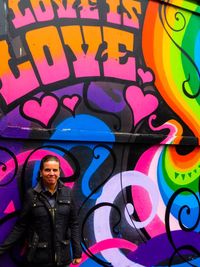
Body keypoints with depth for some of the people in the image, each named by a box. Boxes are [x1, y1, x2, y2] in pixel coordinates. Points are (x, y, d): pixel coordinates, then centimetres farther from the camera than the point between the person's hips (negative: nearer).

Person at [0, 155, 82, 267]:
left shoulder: (67, 193, -2)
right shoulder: (31, 194, -7)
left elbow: (74, 224, 2)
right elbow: (21, 226, -3)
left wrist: (77, 252, 0)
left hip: (62, 257, 2)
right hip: (38, 258, -2)